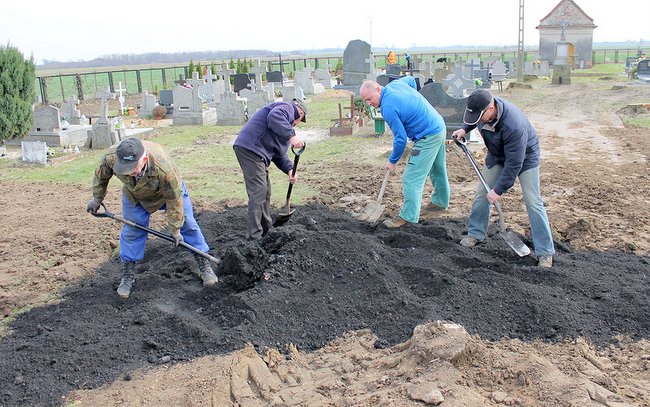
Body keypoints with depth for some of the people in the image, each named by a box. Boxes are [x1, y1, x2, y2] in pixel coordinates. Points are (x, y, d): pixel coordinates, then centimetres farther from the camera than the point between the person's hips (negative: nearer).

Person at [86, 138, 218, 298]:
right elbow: (101, 176, -10)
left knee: (187, 225, 3)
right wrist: (97, 199, 4)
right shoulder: (111, 157, -37)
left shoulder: (164, 169, -47)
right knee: (131, 230, -1)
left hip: (169, 189, -2)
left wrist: (175, 229, -19)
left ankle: (204, 266, 18)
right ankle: (127, 275, 14)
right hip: (134, 195, 2)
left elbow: (174, 200, -30)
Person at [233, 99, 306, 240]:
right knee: (258, 190, -13)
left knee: (265, 191, 19)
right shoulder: (287, 108, 1)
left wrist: (289, 169, 8)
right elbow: (274, 117, -25)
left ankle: (266, 231, 31)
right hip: (250, 147, -11)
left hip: (255, 152, 11)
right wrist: (291, 136, -28)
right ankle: (254, 237, -13)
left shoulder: (286, 126, 30)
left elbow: (279, 154, 24)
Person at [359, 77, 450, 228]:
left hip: (428, 138, -10)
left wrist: (393, 161, -6)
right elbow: (411, 80, 25)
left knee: (412, 178, -8)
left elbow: (401, 139, -21)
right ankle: (441, 201, 43)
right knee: (438, 169, 25)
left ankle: (409, 216, -4)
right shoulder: (394, 84, 1)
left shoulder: (388, 108, -25)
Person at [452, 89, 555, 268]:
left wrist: (499, 190, -29)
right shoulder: (482, 105, -22)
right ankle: (475, 234, 21)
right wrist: (464, 129, -11)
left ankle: (545, 253, -3)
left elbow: (514, 163, -35)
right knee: (482, 193, 4)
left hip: (524, 156, -6)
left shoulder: (514, 125, -43)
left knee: (533, 202, -9)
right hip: (497, 154, 7)